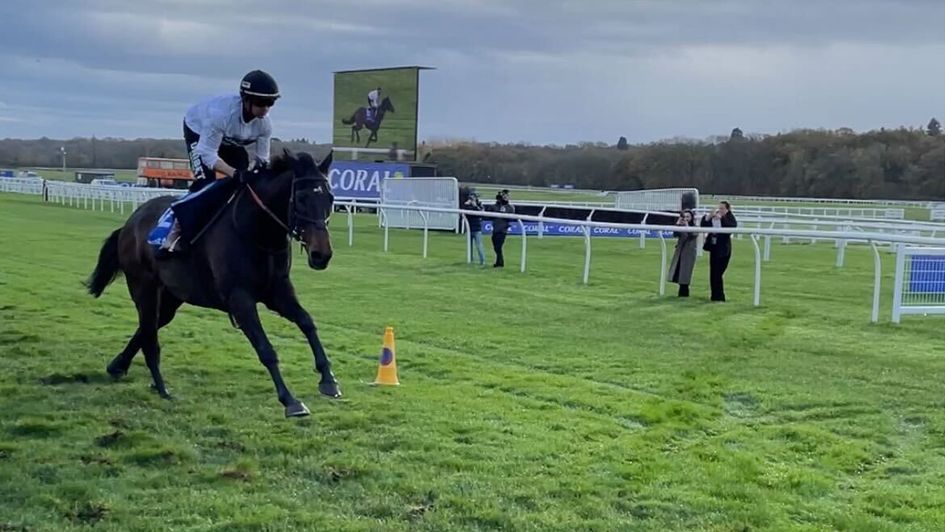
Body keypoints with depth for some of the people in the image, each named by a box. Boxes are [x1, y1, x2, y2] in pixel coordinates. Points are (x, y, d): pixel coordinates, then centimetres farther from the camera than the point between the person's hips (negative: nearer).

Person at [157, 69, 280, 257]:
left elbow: (262, 159, -17)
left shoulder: (264, 124, -26)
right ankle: (175, 232, -20)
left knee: (246, 181, -8)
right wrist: (233, 172, -55)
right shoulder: (221, 112, -43)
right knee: (205, 182, -24)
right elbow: (207, 152, -40)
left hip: (230, 141, 6)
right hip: (199, 130, -6)